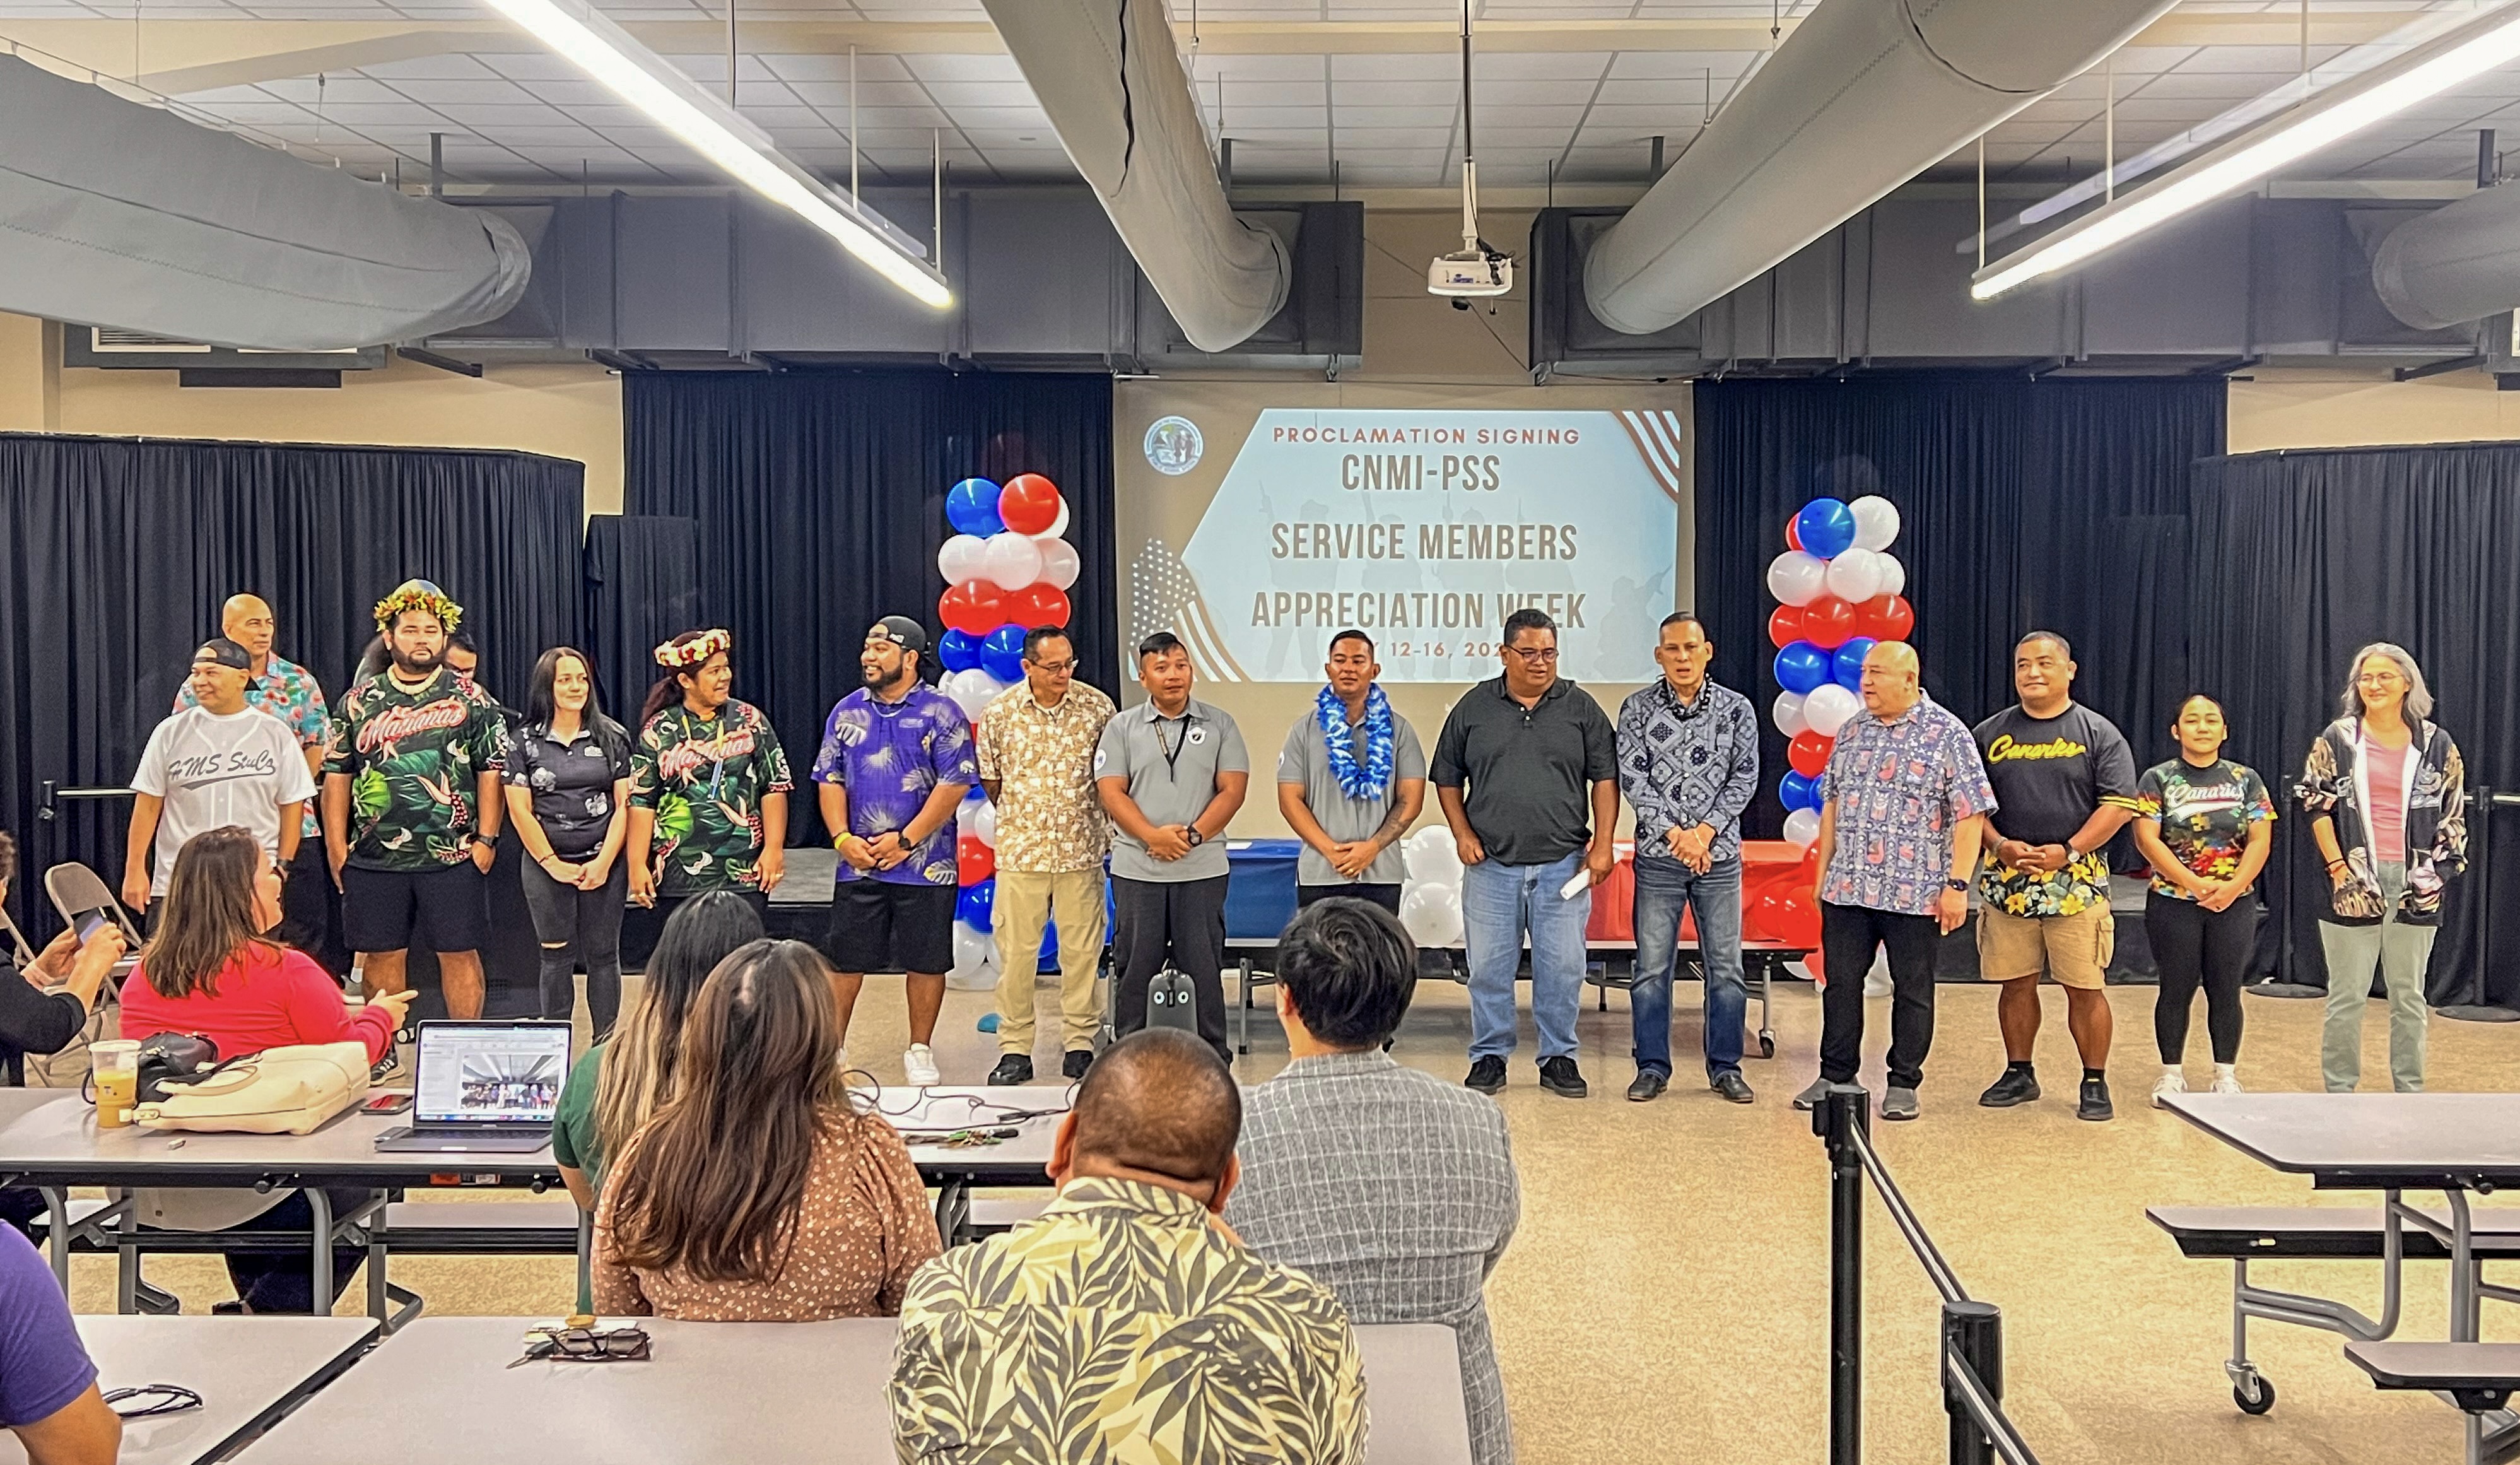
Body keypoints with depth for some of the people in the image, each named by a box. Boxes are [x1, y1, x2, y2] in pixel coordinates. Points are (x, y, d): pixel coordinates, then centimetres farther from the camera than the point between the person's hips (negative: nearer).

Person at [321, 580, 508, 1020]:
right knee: (380, 956, 8)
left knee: (460, 954, 3)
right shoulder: (360, 702, 8)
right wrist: (337, 848, 1)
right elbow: (337, 777, 8)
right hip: (373, 859, 2)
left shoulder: (470, 701, 4)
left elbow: (491, 773, 1)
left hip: (454, 857, -2)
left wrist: (485, 840, -6)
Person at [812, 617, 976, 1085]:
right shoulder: (847, 712, 8)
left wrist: (905, 841, -14)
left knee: (926, 960, 6)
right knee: (843, 958, 6)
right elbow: (829, 779, 8)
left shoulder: (941, 713, -5)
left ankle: (920, 1052, 20)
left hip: (925, 865, -3)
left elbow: (955, 784, -11)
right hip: (858, 864, 3)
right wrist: (843, 838, -6)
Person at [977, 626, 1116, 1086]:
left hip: (1081, 850, 0)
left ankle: (1079, 1045, 16)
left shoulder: (1098, 706, -2)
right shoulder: (999, 713, -2)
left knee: (1082, 950, 5)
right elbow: (990, 778, 10)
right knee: (1015, 951, 2)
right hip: (1021, 852, 0)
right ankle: (1014, 1050, 11)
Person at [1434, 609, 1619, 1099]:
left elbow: (1605, 779, 4)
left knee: (1562, 967, 3)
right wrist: (1463, 835, -1)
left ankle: (1558, 1058, 16)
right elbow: (1447, 779, 10)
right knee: (1489, 966, 5)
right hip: (1491, 865, 0)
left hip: (1563, 865, 0)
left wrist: (1603, 844, -4)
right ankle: (1489, 1056, 17)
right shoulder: (1474, 707, 5)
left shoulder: (1581, 708, 5)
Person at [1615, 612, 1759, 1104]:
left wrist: (1704, 832, -11)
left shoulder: (1736, 708, 2)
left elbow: (1745, 778, -2)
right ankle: (1652, 1067, 12)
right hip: (1657, 858, 0)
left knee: (1726, 966, 4)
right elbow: (1632, 778, -5)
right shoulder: (1637, 708, 1)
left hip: (1719, 856, 1)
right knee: (1652, 967, 3)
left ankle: (1725, 1067, 15)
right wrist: (1674, 833, -13)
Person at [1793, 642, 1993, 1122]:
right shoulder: (1853, 731, 10)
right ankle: (1835, 1076, 20)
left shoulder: (1948, 735, -6)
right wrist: (1823, 872, 14)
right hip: (1847, 889, 4)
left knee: (1913, 990, 6)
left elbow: (1970, 815, -9)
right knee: (1841, 983, 8)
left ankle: (1903, 1084, 17)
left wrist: (1957, 884, -13)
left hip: (1915, 894, -4)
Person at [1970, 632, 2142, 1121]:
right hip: (2007, 880, 3)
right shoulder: (1989, 734, 9)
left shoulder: (2099, 733, 1)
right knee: (2016, 983, 9)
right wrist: (1999, 845, -9)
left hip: (2076, 881, -3)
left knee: (2085, 987, 0)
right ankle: (2019, 1074, 22)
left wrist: (2069, 851, -16)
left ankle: (2095, 1082, 11)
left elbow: (2118, 805, -5)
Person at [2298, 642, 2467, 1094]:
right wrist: (2338, 868, -7)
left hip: (2415, 885, 2)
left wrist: (2437, 870, 0)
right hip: (2354, 883, -1)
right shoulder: (2337, 739, 1)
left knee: (2409, 996, 10)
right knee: (2347, 997, 3)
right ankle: (2339, 1092, 11)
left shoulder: (2437, 744, 6)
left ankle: (2410, 1093, 17)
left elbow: (2453, 815, 9)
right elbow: (2316, 805, -1)